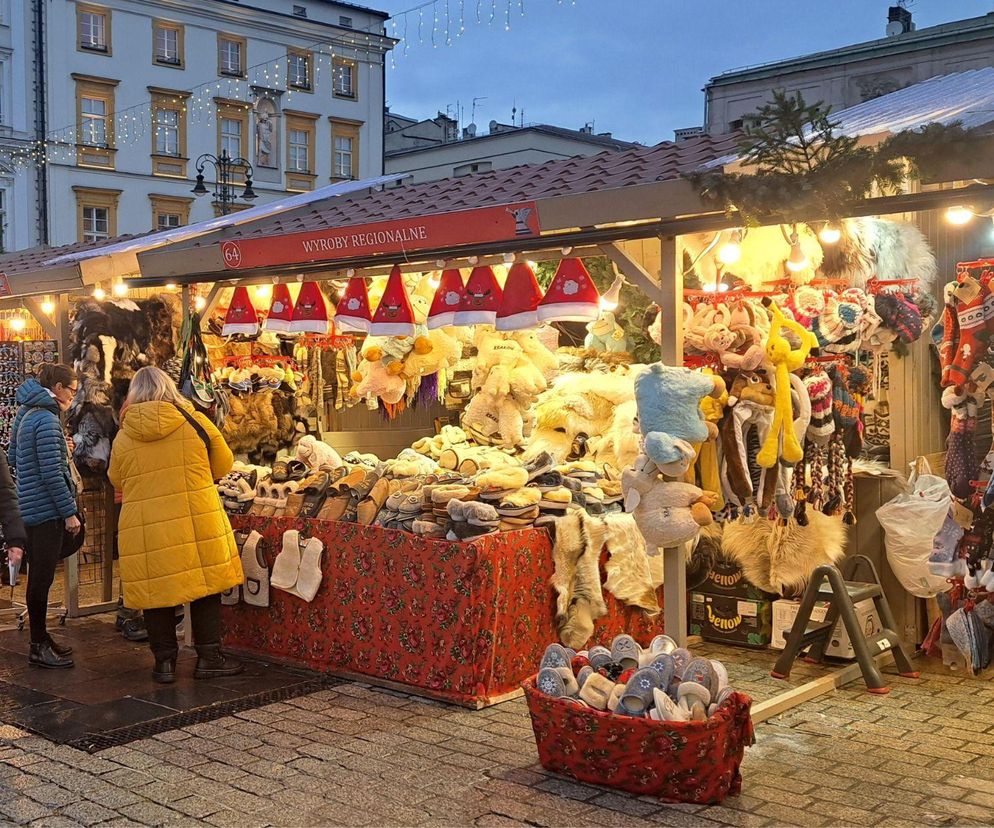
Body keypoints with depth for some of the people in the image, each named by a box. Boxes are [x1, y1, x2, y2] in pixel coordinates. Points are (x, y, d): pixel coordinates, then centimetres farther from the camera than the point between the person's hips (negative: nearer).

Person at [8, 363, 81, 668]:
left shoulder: (25, 414, 13)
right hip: (46, 510, -10)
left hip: (30, 507, 10)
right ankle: (39, 647, 6)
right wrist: (69, 512, -15)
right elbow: (52, 473, -20)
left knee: (40, 575, 16)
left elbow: (13, 458, 21)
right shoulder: (47, 420, -17)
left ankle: (41, 639, 26)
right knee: (42, 577, -2)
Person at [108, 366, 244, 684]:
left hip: (145, 529, 1)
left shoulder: (123, 436, 2)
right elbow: (224, 465, 8)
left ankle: (164, 662, 17)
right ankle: (208, 657, 15)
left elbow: (116, 480, 15)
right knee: (205, 586, 11)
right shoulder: (195, 422, -3)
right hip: (197, 523, -1)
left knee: (157, 591, 10)